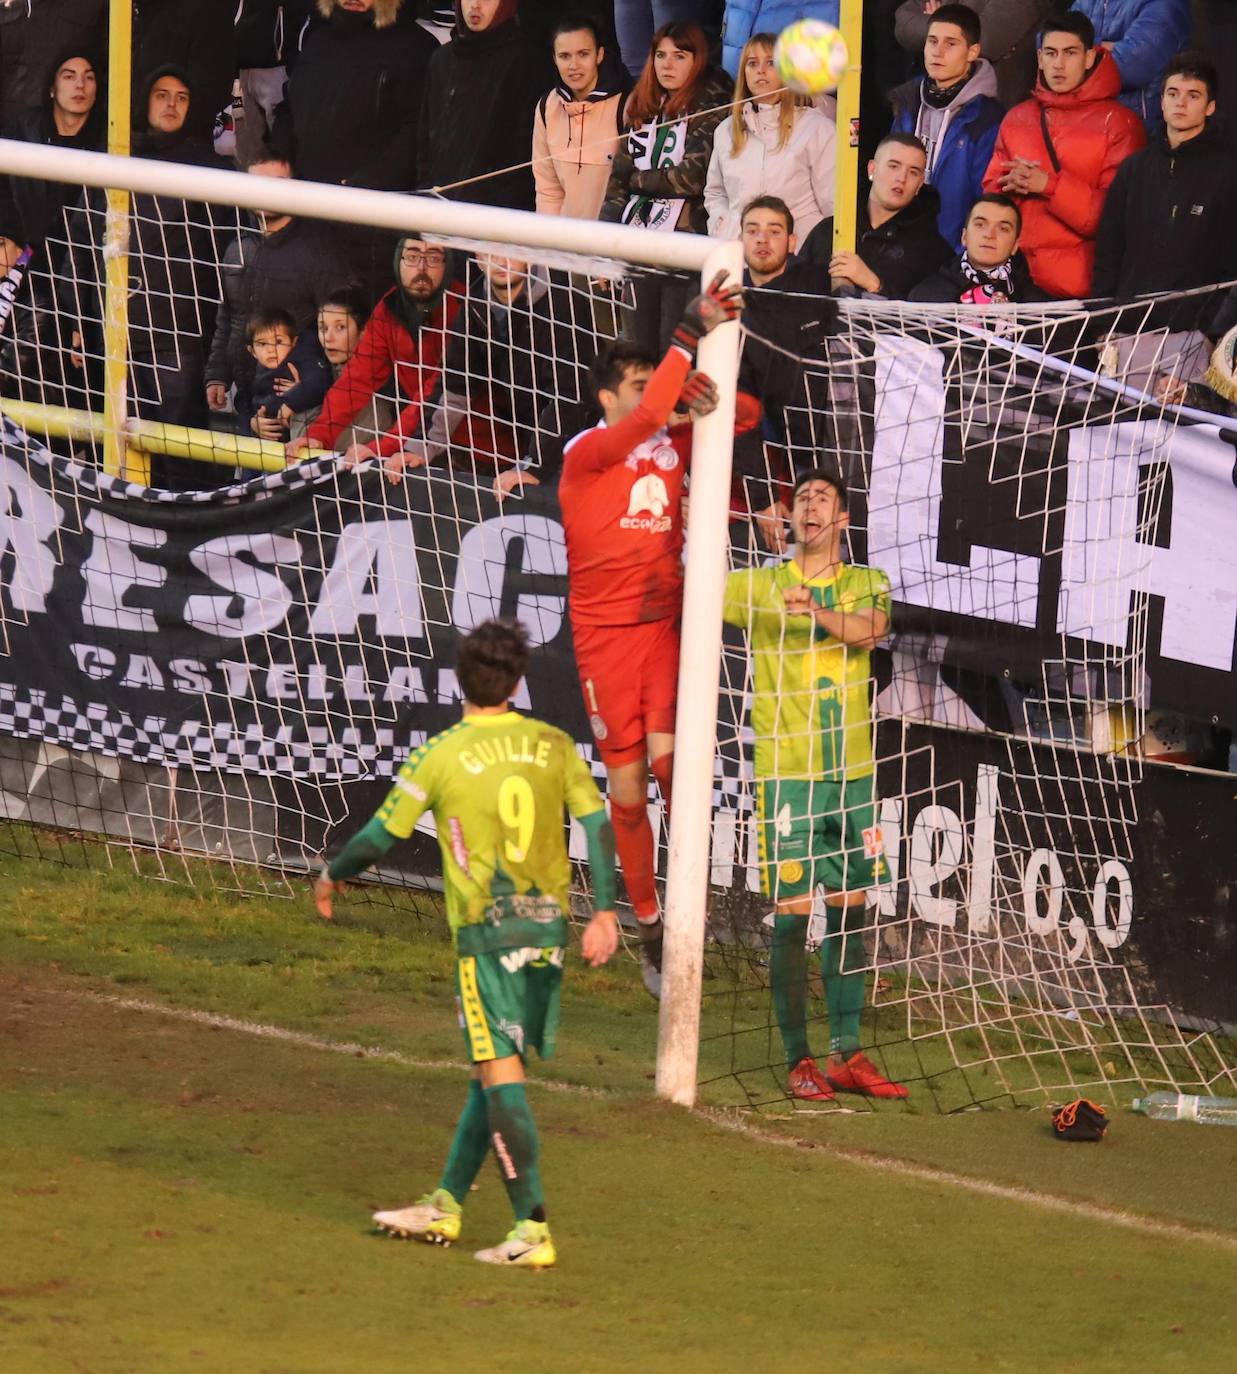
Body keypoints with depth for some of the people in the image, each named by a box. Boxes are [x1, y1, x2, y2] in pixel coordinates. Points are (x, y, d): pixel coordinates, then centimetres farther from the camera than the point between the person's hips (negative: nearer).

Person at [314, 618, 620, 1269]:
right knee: (491, 1068, 15)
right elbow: (599, 824, 2)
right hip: (548, 923, 5)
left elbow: (379, 837, 0)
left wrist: (332, 876, 18)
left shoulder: (441, 755, -6)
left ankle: (533, 1229, -13)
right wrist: (603, 912, 7)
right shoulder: (553, 745, 5)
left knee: (500, 1071, -6)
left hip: (487, 928, -5)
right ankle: (445, 1205, 26)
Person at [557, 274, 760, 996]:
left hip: (667, 623, 2)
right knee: (626, 785, 3)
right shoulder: (587, 453, -9)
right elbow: (645, 419, -26)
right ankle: (649, 924, 14)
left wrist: (707, 394, -13)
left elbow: (748, 416, 10)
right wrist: (692, 335, -32)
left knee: (666, 755, -19)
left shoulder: (673, 446, 6)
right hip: (606, 632, -2)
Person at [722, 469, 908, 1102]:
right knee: (792, 912, -5)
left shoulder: (866, 584, 8)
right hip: (786, 770, -3)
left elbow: (871, 628, -13)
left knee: (849, 911, 7)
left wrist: (820, 613, -33)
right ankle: (800, 1061, 0)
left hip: (851, 771, 3)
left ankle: (845, 1054, 13)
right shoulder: (759, 586, 4)